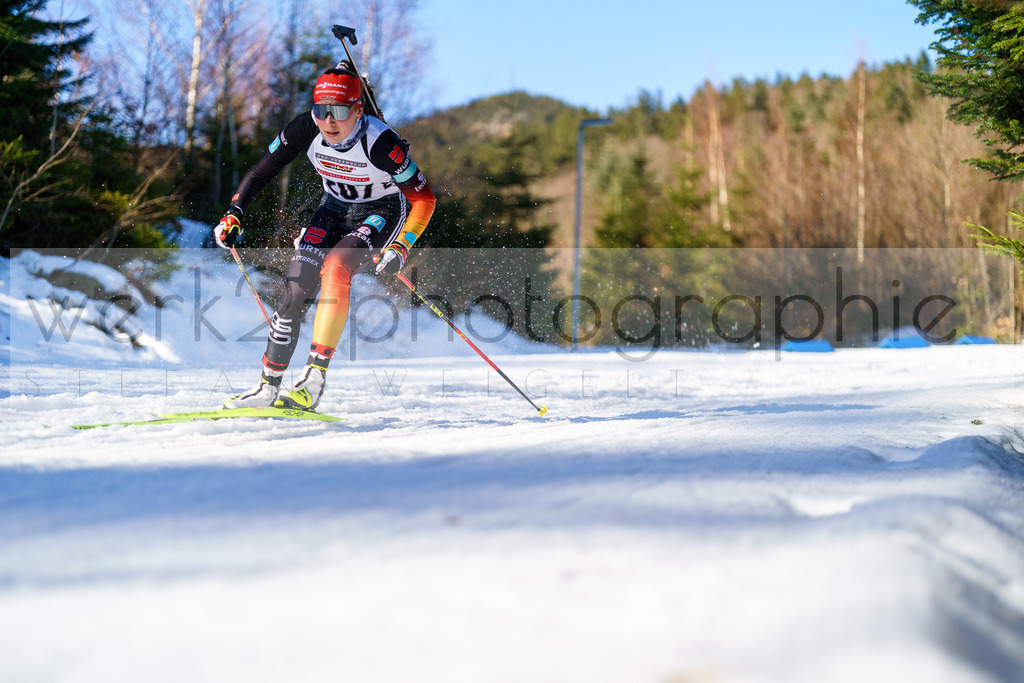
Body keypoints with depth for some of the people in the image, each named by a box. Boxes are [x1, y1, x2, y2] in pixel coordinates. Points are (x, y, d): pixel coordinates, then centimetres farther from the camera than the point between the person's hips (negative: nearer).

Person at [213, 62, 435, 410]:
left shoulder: (380, 142, -30)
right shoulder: (306, 129, -20)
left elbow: (424, 199, -23)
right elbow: (261, 171, -6)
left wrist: (400, 247, -34)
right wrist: (234, 214, -17)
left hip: (382, 213, -4)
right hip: (335, 209, 4)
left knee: (335, 266, -31)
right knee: (297, 285, -13)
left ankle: (314, 380, -32)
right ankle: (269, 385, -3)